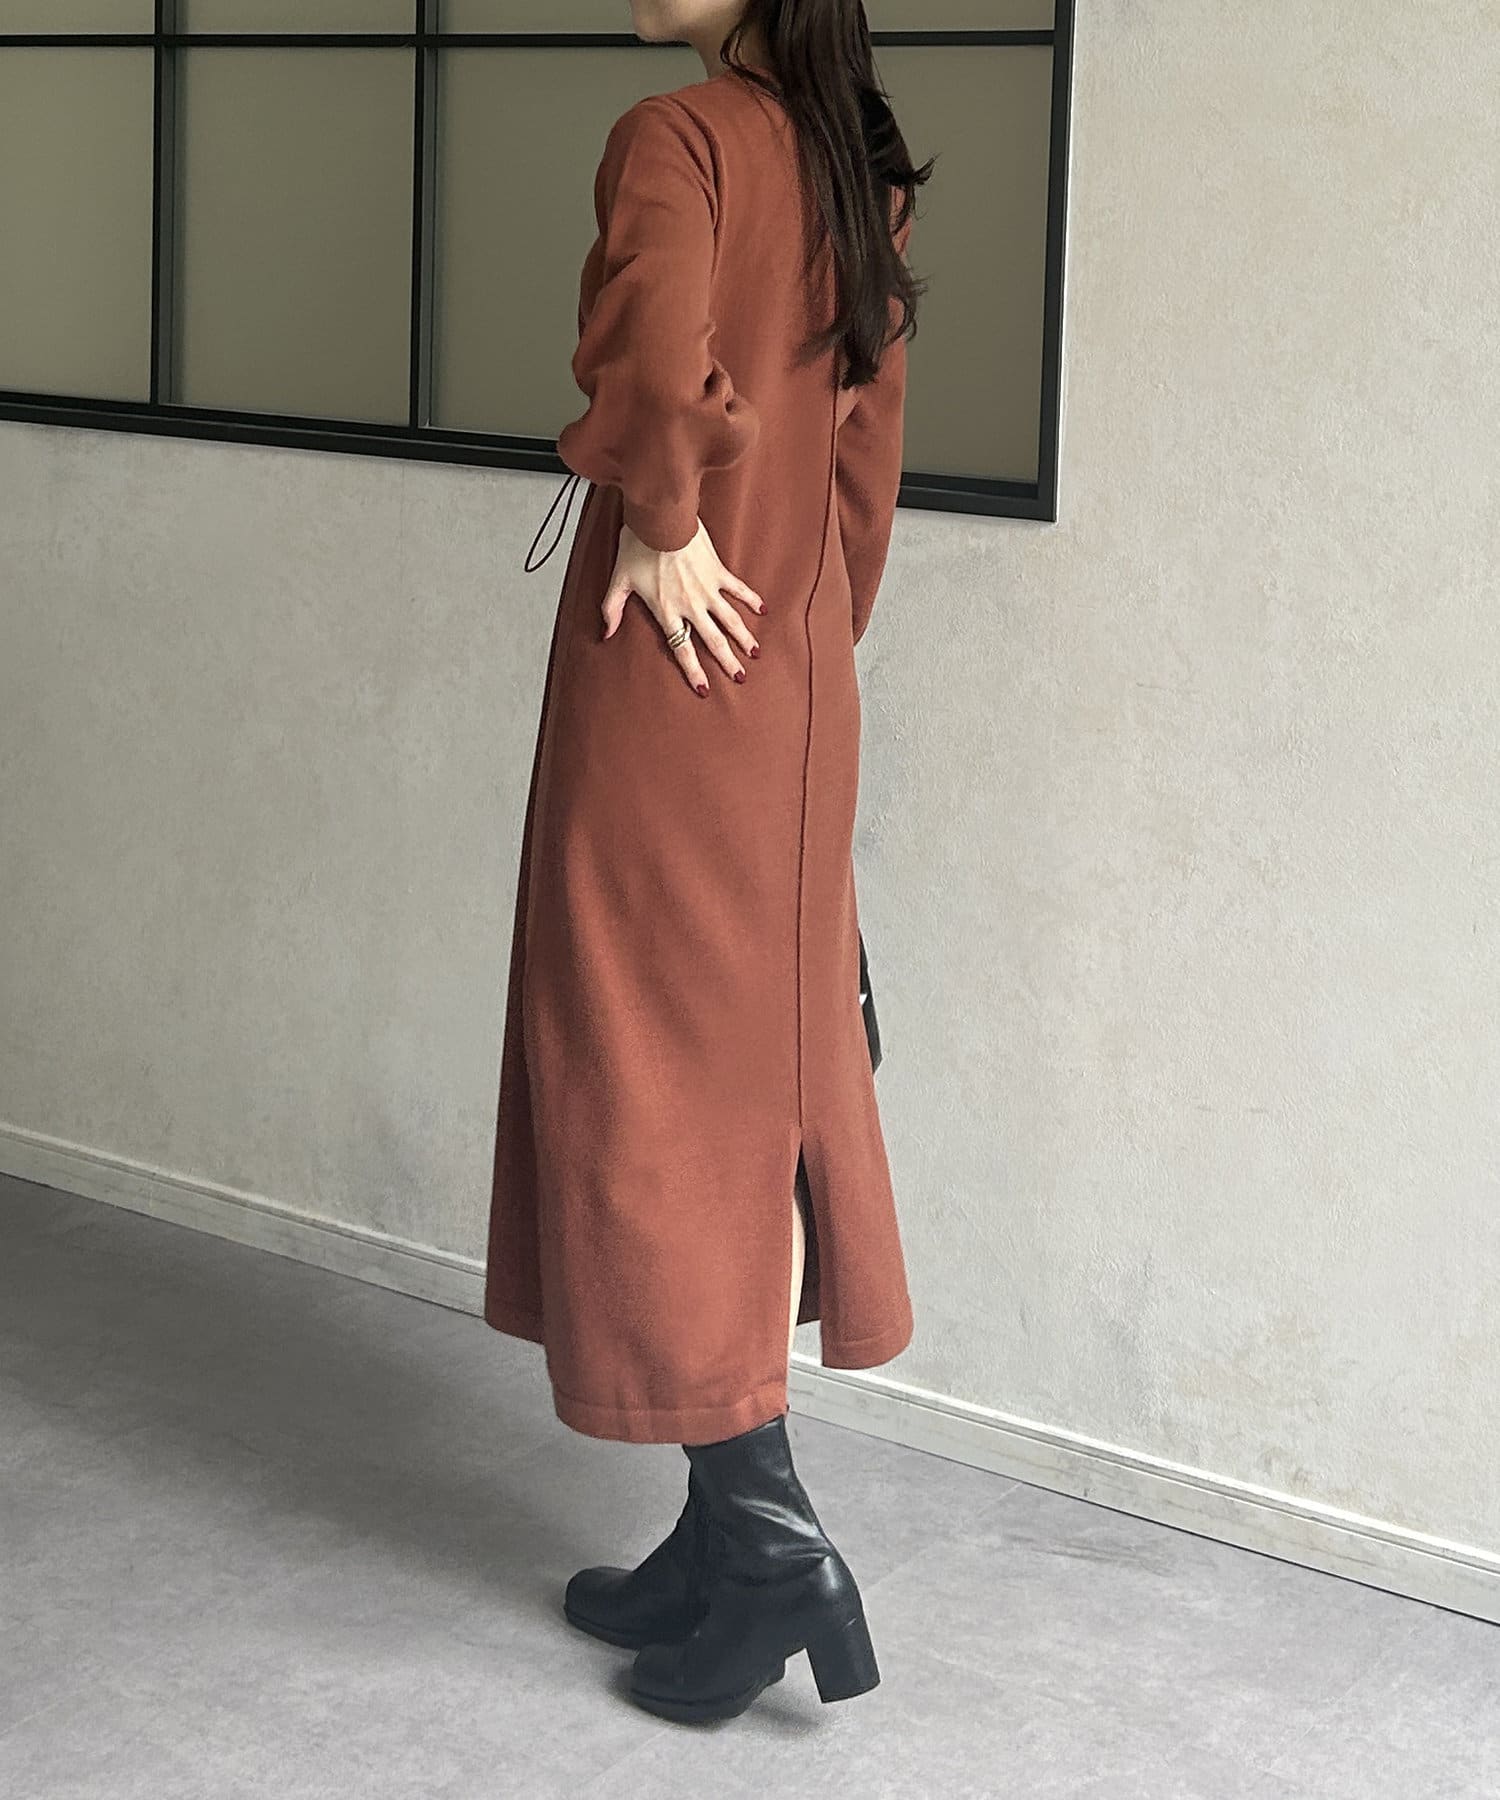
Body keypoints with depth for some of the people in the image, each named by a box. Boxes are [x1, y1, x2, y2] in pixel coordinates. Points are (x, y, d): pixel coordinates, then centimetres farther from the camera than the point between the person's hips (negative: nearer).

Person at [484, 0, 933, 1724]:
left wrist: (663, 528, -15)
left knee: (653, 1080, 0)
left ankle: (768, 1536, 1)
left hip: (670, 665, -8)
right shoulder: (858, 164, 11)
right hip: (800, 678, 8)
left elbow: (658, 362, -32)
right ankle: (732, 1530, 22)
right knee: (761, 1072, 12)